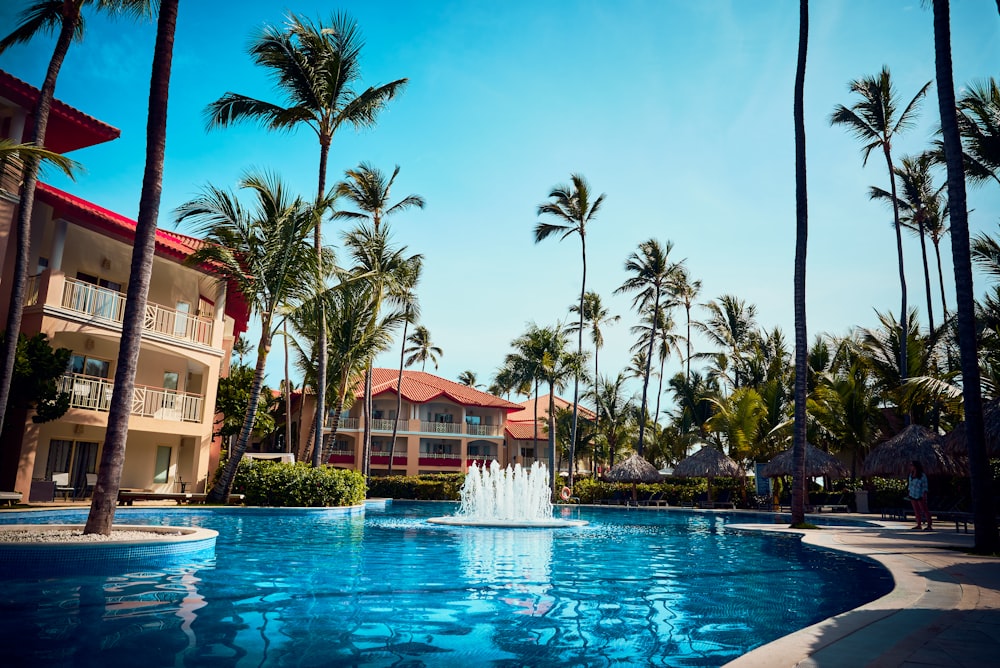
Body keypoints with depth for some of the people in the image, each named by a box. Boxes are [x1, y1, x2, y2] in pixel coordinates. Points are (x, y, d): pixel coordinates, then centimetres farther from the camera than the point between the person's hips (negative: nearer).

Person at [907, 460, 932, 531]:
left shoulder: (922, 475, -12)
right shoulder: (911, 474, 6)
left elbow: (925, 486, -11)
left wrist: (924, 495, -17)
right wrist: (909, 492, 13)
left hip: (920, 496, -7)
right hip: (913, 495, 7)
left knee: (924, 510, -4)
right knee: (916, 510, 9)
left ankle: (929, 526, -3)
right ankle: (919, 525, 15)